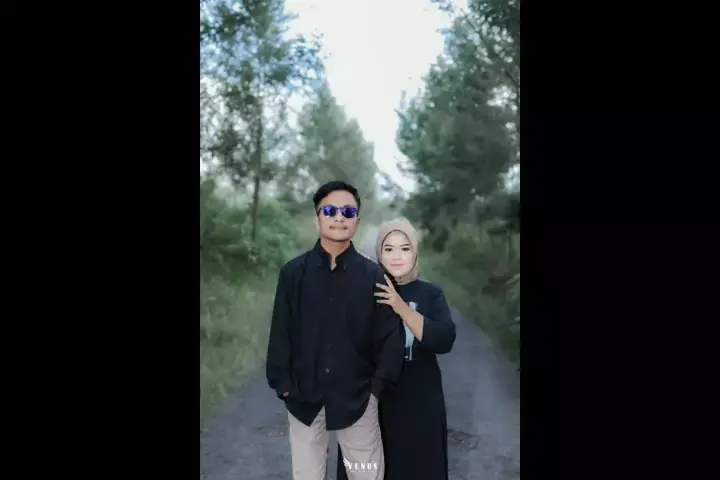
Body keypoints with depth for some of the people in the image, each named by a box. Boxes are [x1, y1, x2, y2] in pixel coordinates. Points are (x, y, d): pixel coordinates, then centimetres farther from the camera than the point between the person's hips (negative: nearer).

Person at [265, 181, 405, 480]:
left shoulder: (374, 275, -3)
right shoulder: (292, 272, -1)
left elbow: (390, 336, -2)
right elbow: (280, 334, 2)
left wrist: (376, 385, -6)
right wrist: (283, 386, -3)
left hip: (357, 398, 0)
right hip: (304, 397, 1)